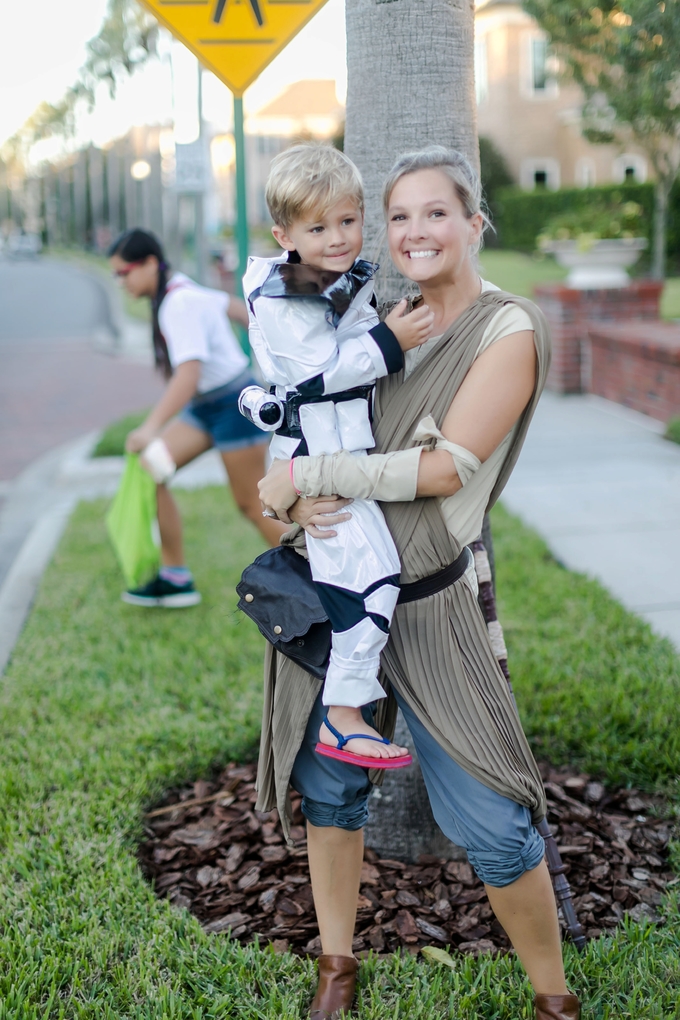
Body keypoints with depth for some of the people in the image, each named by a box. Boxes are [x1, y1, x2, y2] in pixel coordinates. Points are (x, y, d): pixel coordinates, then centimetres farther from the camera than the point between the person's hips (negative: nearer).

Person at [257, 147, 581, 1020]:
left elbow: (447, 467, -17)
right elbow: (307, 432, 10)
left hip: (425, 601, -5)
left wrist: (304, 476, -16)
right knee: (328, 782, 15)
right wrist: (299, 497, -14)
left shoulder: (509, 330, -7)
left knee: (491, 826, -4)